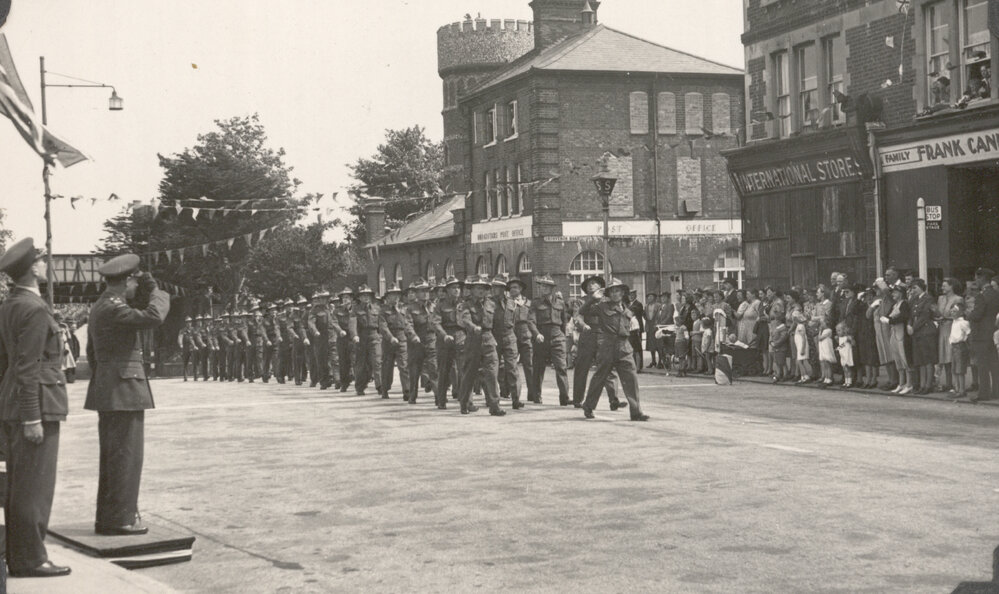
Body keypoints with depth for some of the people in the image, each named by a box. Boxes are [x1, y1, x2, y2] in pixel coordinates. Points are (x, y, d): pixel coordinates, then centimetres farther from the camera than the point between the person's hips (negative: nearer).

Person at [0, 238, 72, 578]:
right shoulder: (34, 310, -16)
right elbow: (28, 367, -20)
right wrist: (33, 418, -19)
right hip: (36, 405, -10)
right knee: (34, 486, -5)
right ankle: (29, 559, -1)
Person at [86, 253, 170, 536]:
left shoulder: (99, 307, 16)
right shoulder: (113, 307, -16)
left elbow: (91, 352, 23)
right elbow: (153, 317, -28)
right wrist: (157, 292, -10)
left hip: (107, 390, 10)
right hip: (124, 388, -10)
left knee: (112, 456, 14)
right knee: (126, 455, -7)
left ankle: (107, 516, 20)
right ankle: (120, 518, -5)